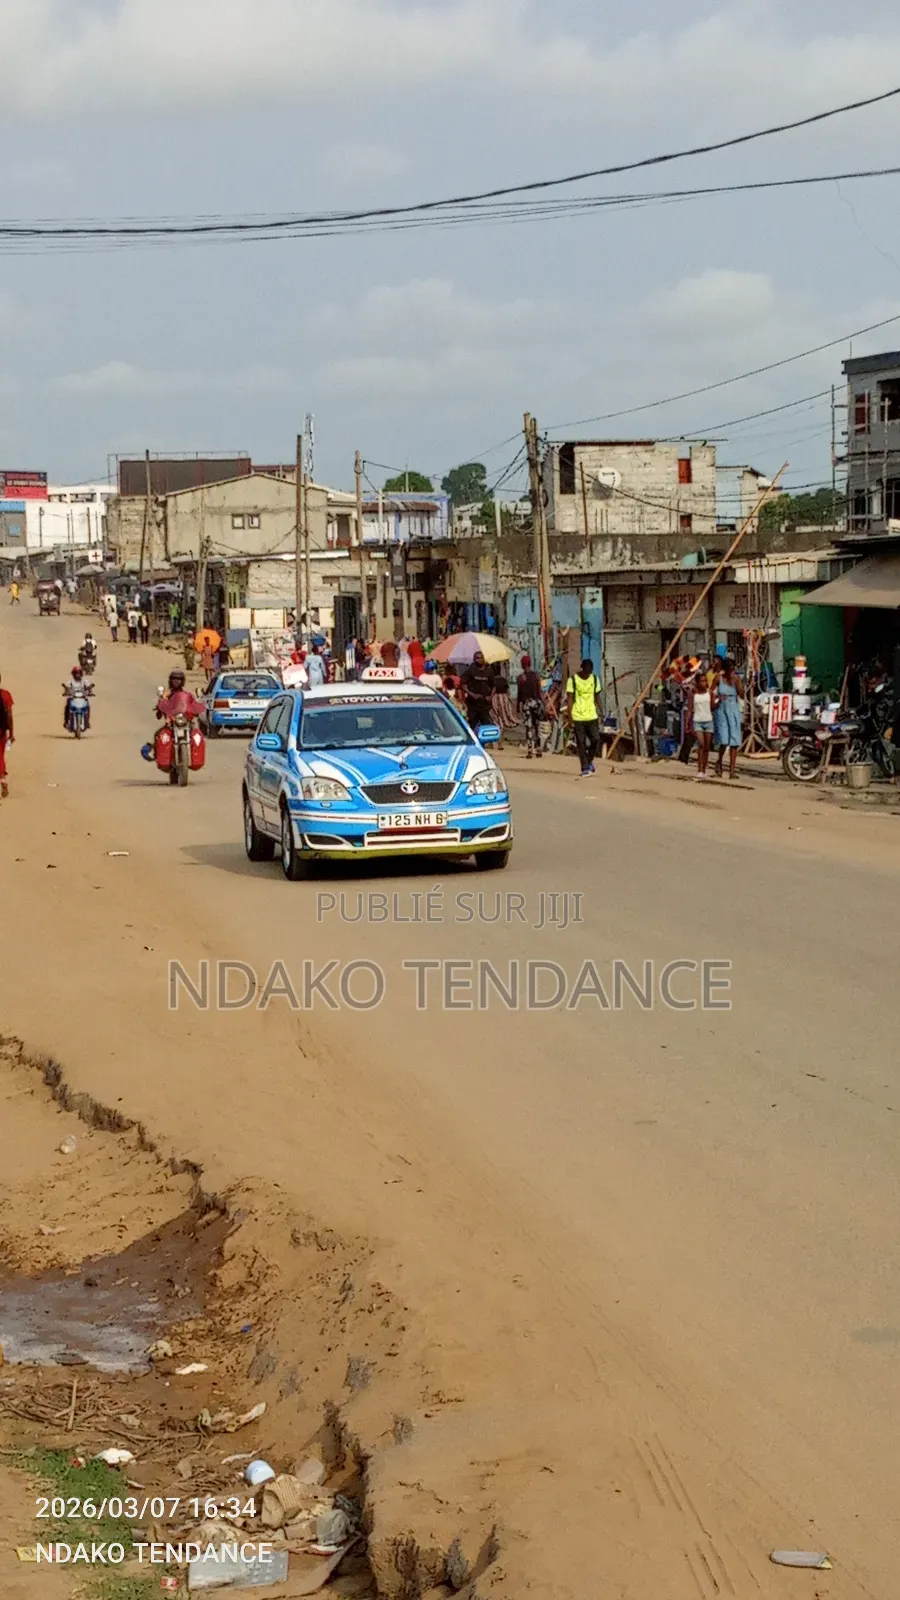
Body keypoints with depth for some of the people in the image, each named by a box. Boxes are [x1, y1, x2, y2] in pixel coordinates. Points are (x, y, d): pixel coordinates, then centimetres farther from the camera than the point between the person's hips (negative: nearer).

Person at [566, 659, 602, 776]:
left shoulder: (595, 679, 7)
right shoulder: (573, 680, -5)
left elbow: (597, 697, 14)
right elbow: (569, 699, -7)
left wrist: (600, 713, 12)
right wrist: (569, 717, -12)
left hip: (592, 716, 3)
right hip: (578, 717, -3)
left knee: (596, 739, -3)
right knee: (581, 743, -2)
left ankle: (589, 761, 21)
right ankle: (585, 768, 3)